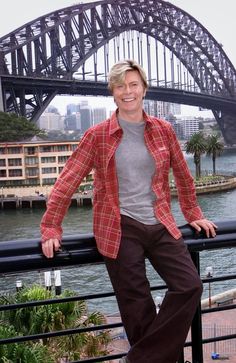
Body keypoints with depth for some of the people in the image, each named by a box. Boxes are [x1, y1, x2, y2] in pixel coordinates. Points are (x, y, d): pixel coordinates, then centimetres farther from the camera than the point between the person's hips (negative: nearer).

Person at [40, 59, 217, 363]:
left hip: (160, 225, 3)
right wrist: (51, 229, -6)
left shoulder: (163, 130, 6)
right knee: (137, 307, 0)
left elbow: (182, 175, 18)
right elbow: (67, 181, -2)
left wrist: (194, 215, 22)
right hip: (120, 230, -3)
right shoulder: (97, 135, -2)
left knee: (190, 286, -9)